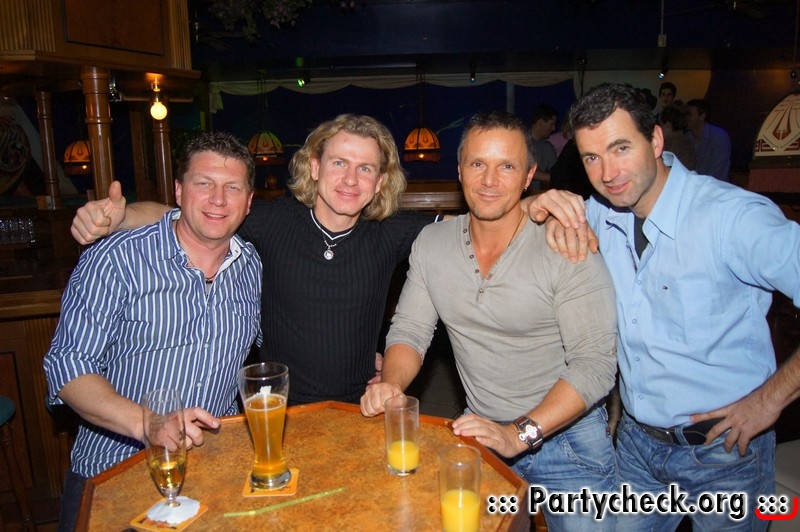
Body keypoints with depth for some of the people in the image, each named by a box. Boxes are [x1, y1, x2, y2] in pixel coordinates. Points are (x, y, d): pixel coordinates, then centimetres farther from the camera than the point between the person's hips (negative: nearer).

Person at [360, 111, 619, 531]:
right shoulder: (431, 242, -3)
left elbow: (595, 364, -20)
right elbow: (409, 330, 1)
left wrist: (521, 434, -28)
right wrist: (391, 384, -19)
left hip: (566, 436, -3)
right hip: (482, 432, 4)